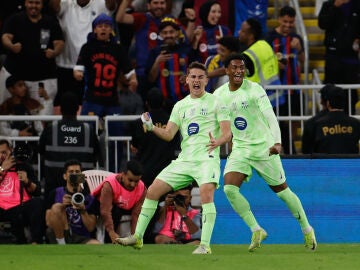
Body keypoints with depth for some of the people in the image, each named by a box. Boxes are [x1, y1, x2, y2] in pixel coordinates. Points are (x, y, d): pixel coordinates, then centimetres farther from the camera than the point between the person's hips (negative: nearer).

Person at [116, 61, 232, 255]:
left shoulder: (215, 102, 2)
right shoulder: (180, 106, 16)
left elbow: (227, 133, -6)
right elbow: (168, 134, 11)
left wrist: (218, 141, -28)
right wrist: (151, 127, -7)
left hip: (207, 157, -6)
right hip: (184, 159, 6)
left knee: (206, 192, -31)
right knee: (153, 190, 0)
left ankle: (205, 245, -31)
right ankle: (138, 237, 10)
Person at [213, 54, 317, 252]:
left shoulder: (254, 90, -13)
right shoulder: (218, 95, 1)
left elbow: (270, 117, -21)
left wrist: (277, 142, -34)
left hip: (264, 147, -4)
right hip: (239, 149, 4)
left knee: (282, 190, 6)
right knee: (229, 188, -18)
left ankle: (307, 230, 26)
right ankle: (256, 230, -7)